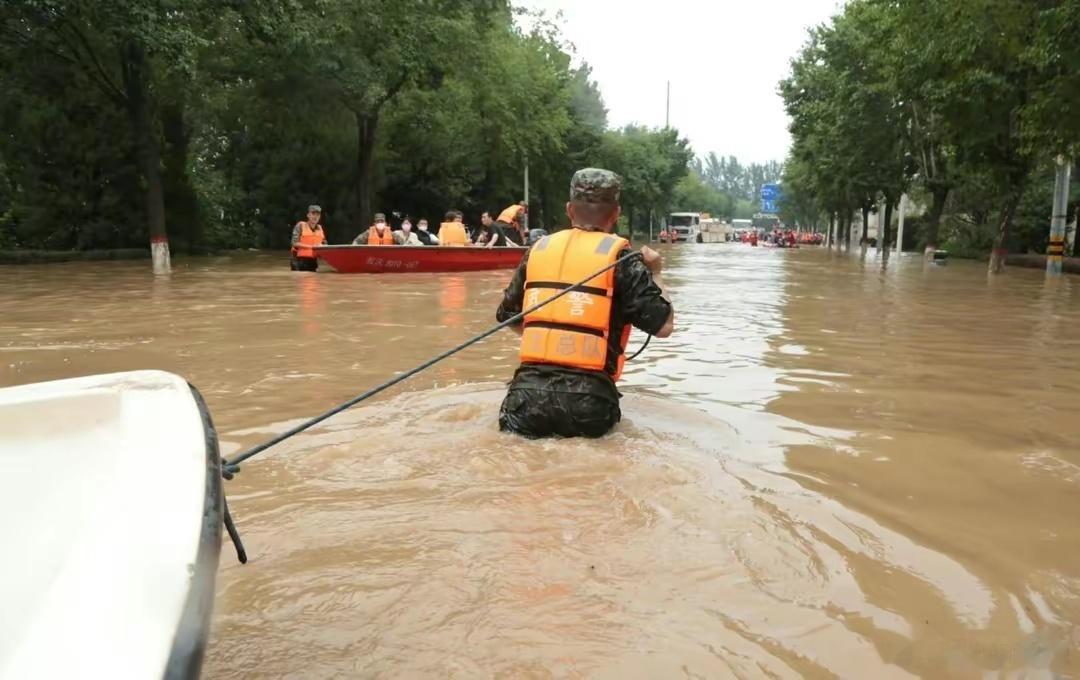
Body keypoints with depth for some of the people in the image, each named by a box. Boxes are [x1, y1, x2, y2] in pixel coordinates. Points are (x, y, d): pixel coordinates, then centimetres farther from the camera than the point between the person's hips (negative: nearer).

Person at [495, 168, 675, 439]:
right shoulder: (619, 256, 1)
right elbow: (664, 326, 0)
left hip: (528, 392, 3)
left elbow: (507, 317, 23)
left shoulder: (539, 249, 13)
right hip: (588, 399, -3)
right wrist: (655, 273, 16)